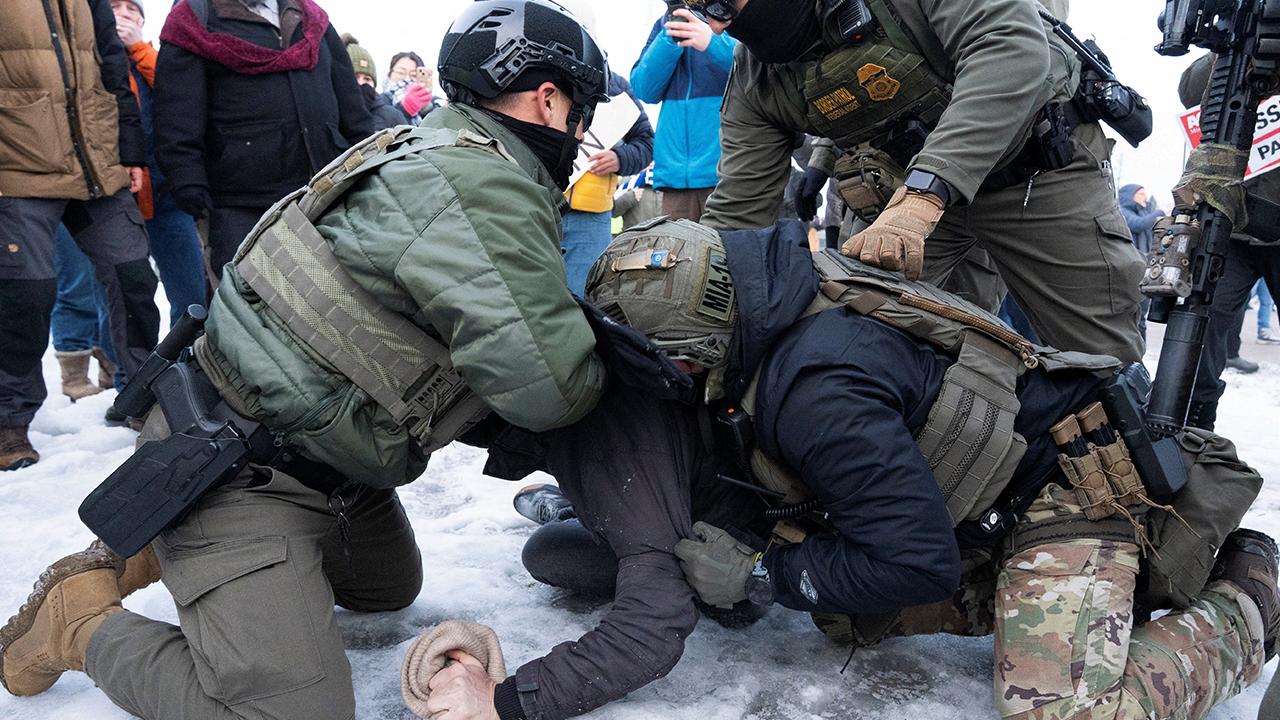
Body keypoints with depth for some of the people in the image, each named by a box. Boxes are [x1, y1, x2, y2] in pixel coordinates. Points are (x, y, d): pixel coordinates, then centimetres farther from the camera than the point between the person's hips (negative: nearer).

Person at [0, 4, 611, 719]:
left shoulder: (446, 144, 6)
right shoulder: (484, 185, -25)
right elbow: (549, 388, -29)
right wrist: (598, 359, -7)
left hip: (323, 461, 11)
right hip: (242, 471, -10)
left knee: (391, 586, 30)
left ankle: (160, 553, 28)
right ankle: (80, 621, 6)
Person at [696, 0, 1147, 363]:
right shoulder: (753, 81, -12)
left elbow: (1014, 44, -38)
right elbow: (736, 214, -9)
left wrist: (923, 196, -50)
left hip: (1042, 161, -4)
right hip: (912, 188, 4)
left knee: (1106, 365, -2)